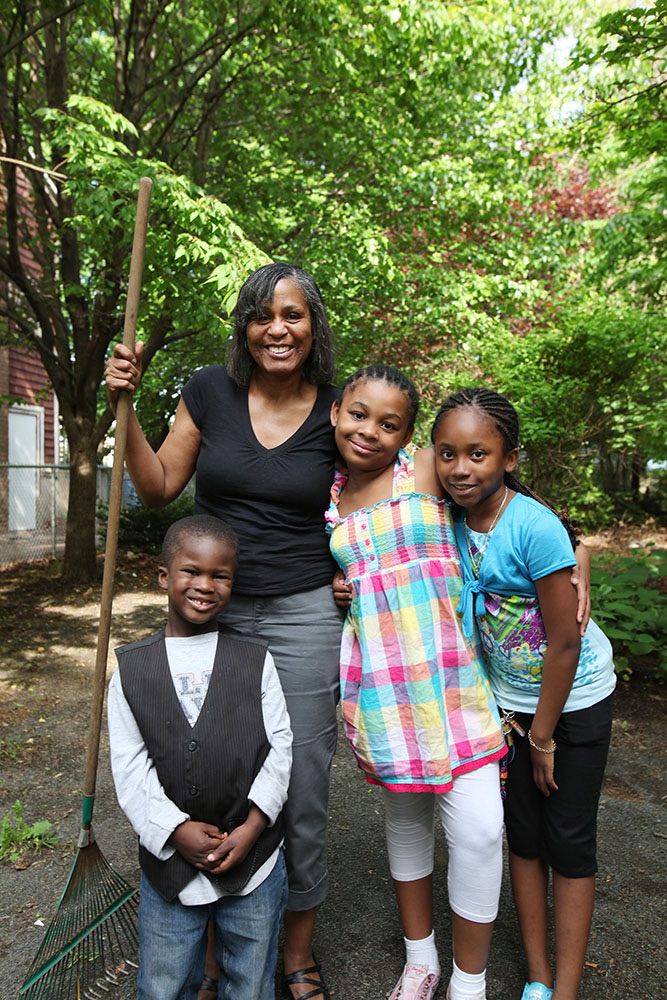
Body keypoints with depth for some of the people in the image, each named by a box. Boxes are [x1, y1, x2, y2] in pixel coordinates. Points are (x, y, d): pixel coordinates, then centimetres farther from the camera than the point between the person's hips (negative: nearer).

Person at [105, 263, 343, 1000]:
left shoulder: (337, 412, -2)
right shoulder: (211, 392, 0)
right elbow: (158, 487, 6)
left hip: (303, 617, -1)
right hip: (214, 613, 2)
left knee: (302, 791, 9)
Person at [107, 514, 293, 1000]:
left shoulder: (255, 659, -4)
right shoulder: (131, 668, -3)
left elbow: (279, 745, -4)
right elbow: (129, 766, -5)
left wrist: (253, 825, -13)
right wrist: (176, 830, -15)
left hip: (254, 857, 0)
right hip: (169, 857, 0)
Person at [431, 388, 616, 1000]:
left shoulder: (536, 526, -29)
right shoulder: (450, 522, -11)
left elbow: (564, 643, -22)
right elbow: (465, 619, 1)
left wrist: (542, 736, -11)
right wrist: (493, 708, 0)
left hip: (574, 697, -5)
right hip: (510, 698, 5)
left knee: (569, 842, 8)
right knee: (523, 834, 14)